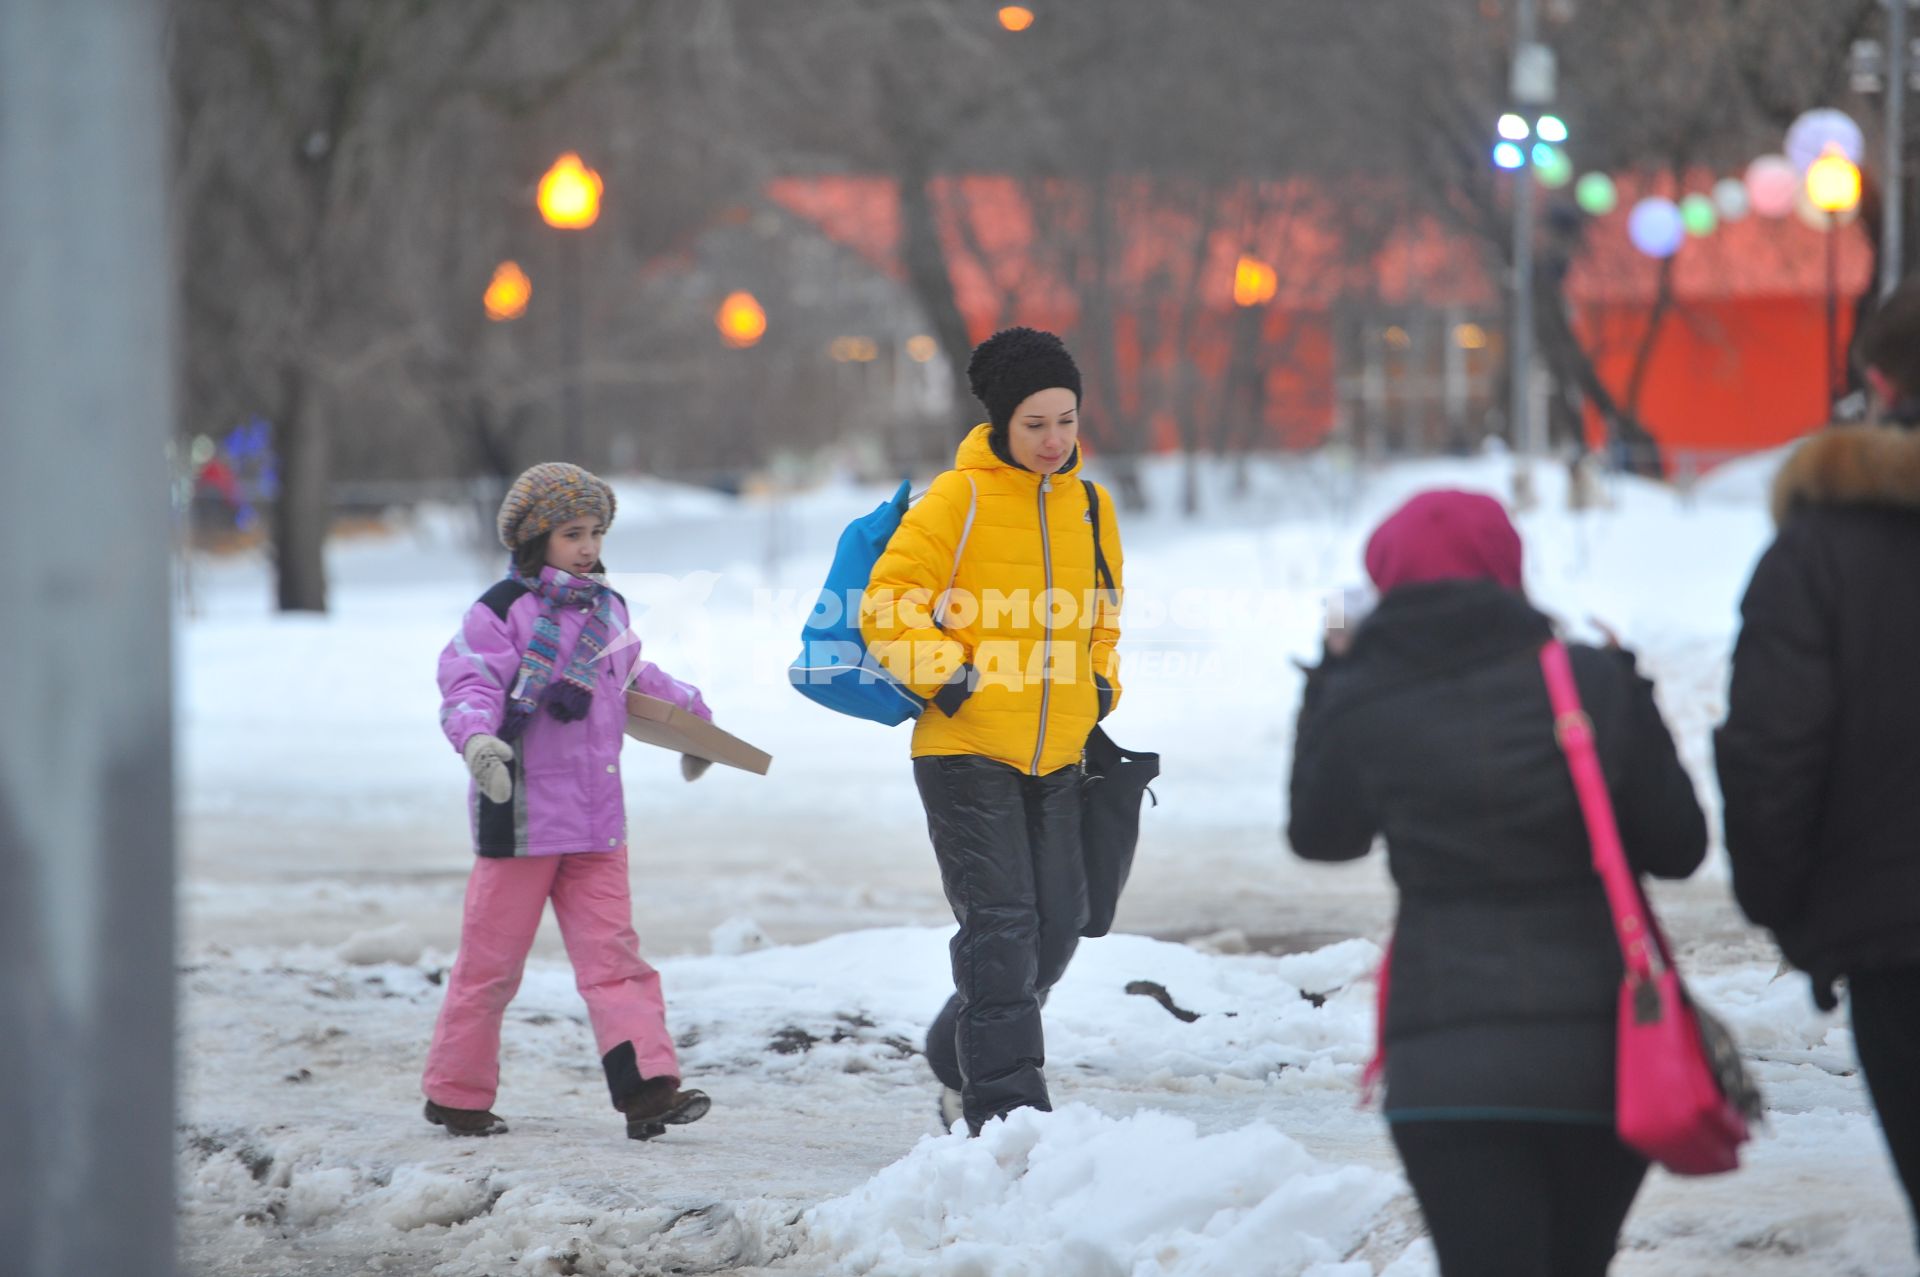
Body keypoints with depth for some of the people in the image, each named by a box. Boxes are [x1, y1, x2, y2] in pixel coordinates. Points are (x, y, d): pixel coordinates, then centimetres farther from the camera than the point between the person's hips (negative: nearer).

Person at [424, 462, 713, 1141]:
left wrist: (690, 712, 38)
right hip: (521, 816, -6)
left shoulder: (608, 608, 13)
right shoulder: (502, 611, -9)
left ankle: (646, 1085, -9)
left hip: (597, 821, 6)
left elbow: (633, 677, 30)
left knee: (613, 951, -2)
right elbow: (469, 684, -18)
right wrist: (478, 737, -37)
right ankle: (456, 1093, 14)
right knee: (491, 958, 3)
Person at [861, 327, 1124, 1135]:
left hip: (1056, 757, 6)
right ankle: (1004, 1102, -9)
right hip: (966, 754, -6)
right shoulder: (958, 501, -8)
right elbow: (887, 609, -7)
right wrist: (946, 675, -17)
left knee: (1056, 925, 7)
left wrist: (1101, 684, 12)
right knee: (1000, 924, -11)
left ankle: (959, 1060, 29)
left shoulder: (1089, 509, 11)